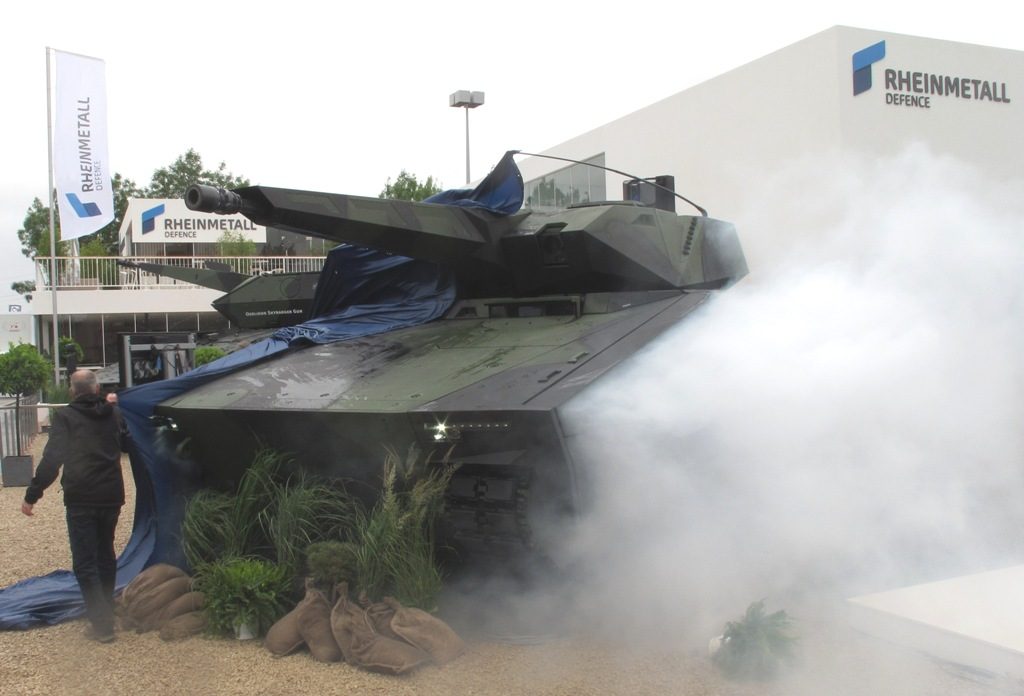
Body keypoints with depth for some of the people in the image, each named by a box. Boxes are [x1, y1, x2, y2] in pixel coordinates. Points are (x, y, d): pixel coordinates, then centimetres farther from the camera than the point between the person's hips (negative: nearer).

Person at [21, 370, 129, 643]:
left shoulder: (65, 417, -8)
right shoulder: (114, 413, 4)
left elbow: (51, 459, -14)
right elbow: (127, 445, 20)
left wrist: (32, 495, -8)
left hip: (81, 501, -5)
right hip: (111, 497, 5)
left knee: (85, 563, 1)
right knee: (106, 554, 21)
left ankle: (101, 625, -3)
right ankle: (106, 612, 32)